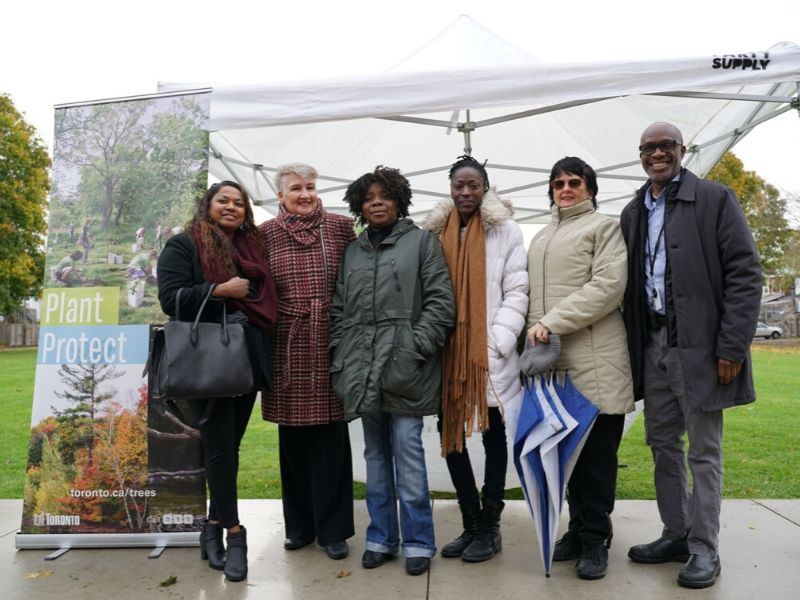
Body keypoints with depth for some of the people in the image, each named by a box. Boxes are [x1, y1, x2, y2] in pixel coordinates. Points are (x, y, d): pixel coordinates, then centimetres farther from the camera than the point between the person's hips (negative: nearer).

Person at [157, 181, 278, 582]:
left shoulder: (251, 248, 17)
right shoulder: (183, 246, 0)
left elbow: (266, 300, 24)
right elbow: (170, 299, -12)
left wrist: (251, 300, 4)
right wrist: (220, 290, -15)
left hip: (248, 361, 6)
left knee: (229, 446, 11)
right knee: (220, 447, -3)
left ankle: (214, 526, 24)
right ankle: (234, 533, 7)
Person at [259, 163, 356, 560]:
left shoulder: (341, 227, 3)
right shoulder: (266, 234, 5)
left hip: (331, 345, -1)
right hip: (287, 347, 1)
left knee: (331, 438, 4)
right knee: (293, 439, 10)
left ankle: (333, 528, 20)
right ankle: (299, 525, 29)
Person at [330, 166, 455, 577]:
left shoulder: (421, 241, 3)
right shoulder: (352, 251, 17)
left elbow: (440, 301, -4)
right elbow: (339, 310, 16)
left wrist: (418, 346, -12)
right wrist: (339, 354, 7)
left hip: (404, 367, -5)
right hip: (362, 368, 5)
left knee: (408, 454, -2)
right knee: (375, 455, 13)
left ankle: (418, 542, 14)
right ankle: (380, 538, 26)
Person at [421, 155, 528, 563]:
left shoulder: (506, 230, 1)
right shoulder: (434, 233, 9)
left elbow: (516, 291, -4)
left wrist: (498, 342, -14)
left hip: (489, 353, -3)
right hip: (447, 351, 4)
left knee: (493, 435, 7)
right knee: (450, 432, 8)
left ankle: (489, 526, 21)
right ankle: (471, 524, 24)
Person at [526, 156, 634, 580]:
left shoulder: (603, 227, 5)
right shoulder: (541, 239, 23)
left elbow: (607, 286, -10)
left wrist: (553, 322, -16)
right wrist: (536, 330, 2)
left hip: (594, 359, -5)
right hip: (551, 360, 6)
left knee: (595, 453, 0)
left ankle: (594, 538, 13)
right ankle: (579, 528, 23)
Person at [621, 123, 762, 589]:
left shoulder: (715, 199, -3)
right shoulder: (633, 213, 13)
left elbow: (746, 274, -8)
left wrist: (732, 348, -14)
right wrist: (634, 348, 7)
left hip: (698, 348, -5)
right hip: (652, 348, 6)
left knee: (704, 452, 3)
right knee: (664, 446, 13)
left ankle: (704, 548, 17)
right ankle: (676, 534, 28)